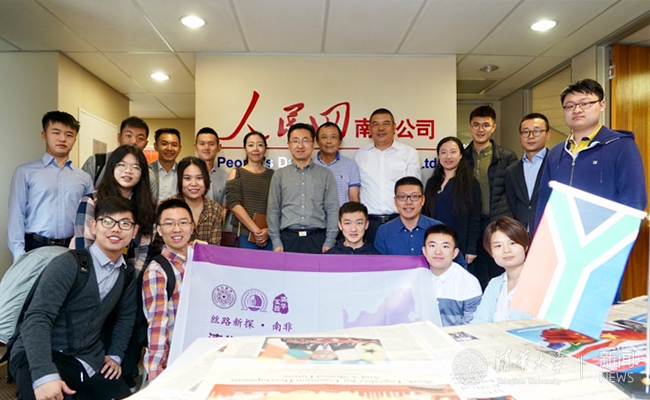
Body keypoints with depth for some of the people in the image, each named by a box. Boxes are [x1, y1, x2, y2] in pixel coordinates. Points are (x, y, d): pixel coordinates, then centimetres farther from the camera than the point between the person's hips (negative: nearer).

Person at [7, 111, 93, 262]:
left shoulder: (84, 178, 9)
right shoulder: (25, 172, 3)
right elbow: (16, 216, 0)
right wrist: (19, 255, -8)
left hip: (73, 249, 2)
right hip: (35, 248, -2)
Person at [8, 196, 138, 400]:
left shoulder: (127, 274, 8)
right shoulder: (68, 264, -13)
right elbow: (37, 318, -21)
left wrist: (115, 355, 12)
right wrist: (44, 375, -32)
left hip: (91, 361, 7)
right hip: (42, 357, -6)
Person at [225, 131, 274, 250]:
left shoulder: (273, 175, 10)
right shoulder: (236, 173, 6)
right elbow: (234, 204, -6)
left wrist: (268, 230, -12)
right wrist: (256, 230, -13)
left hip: (270, 236, 2)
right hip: (244, 236, -1)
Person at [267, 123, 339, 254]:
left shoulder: (325, 174, 8)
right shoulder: (279, 175, 10)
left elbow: (332, 209, 4)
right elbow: (273, 210, 8)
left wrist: (329, 242, -3)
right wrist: (276, 241, 0)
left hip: (317, 238, 0)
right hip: (288, 238, 1)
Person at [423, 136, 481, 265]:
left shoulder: (470, 183, 0)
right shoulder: (432, 183, 12)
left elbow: (474, 219, -3)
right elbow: (425, 214, 13)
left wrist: (471, 249, -8)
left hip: (459, 246, -3)